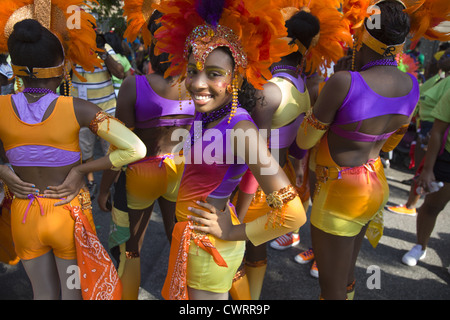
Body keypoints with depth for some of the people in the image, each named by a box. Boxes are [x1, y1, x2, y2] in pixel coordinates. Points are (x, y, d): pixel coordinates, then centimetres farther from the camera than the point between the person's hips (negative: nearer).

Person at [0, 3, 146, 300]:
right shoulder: (76, 109, -20)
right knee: (73, 292, 20)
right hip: (70, 215, -3)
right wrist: (80, 170, -18)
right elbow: (135, 149, -25)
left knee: (44, 293, 25)